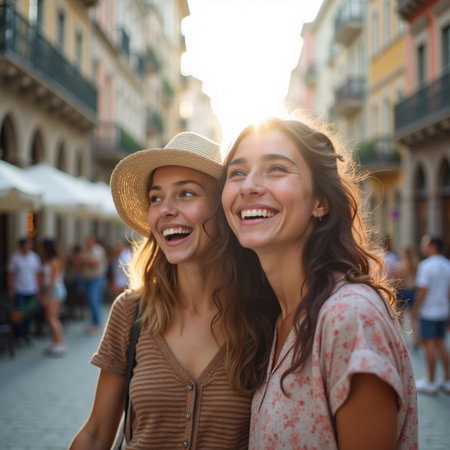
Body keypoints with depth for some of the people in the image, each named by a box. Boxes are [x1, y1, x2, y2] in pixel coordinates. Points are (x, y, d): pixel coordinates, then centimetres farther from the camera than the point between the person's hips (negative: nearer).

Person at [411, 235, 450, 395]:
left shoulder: (426, 265, -15)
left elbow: (422, 290, -17)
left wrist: (415, 308, -7)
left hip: (428, 311, -7)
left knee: (429, 345, -1)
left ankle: (431, 383, 4)